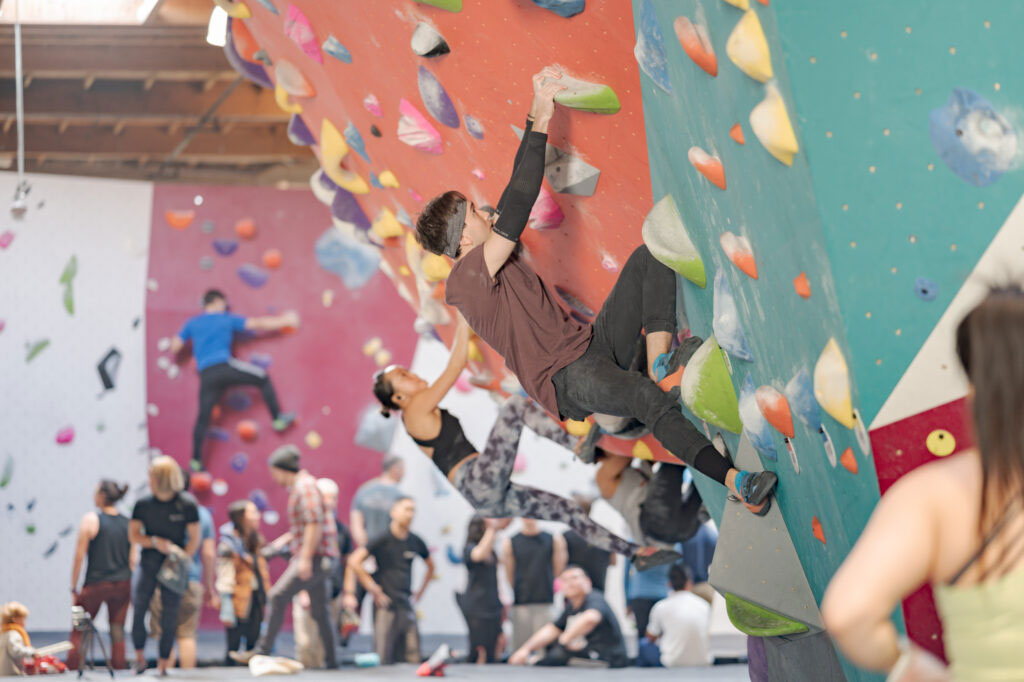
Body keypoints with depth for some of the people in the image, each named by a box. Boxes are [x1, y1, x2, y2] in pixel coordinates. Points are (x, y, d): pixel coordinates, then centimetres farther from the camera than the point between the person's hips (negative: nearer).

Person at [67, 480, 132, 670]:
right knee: (118, 631, 10)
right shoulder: (128, 523, 5)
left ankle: (72, 668, 3)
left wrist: (74, 588, -1)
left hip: (96, 584, -4)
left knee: (79, 630, 7)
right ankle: (118, 667, 8)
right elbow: (133, 561, 8)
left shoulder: (90, 520, -7)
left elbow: (79, 557, -7)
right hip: (123, 584, 4)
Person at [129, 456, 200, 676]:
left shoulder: (186, 504, -5)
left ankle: (163, 663, 7)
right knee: (138, 608, -10)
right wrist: (156, 542, -12)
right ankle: (139, 658, 5)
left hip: (174, 565, -2)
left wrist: (181, 559, -10)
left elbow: (194, 538, 0)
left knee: (169, 615, -1)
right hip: (149, 561, 2)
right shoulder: (143, 504, 1)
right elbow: (133, 535, 4)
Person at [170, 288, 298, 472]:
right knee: (263, 378, 17)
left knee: (203, 417, 7)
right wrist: (283, 321, 24)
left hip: (206, 375, 3)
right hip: (225, 366, -3)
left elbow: (174, 348, 13)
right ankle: (278, 418, 16)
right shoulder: (227, 319, 11)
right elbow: (257, 324, 14)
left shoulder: (192, 324, 16)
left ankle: (196, 460, 5)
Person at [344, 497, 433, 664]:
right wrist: (372, 588, -9)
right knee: (383, 659, -8)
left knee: (413, 659, 0)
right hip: (385, 604, -5)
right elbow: (354, 561, -12)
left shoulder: (415, 542, 10)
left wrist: (420, 592, 20)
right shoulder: (383, 540, -5)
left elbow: (430, 566, 29)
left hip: (406, 604, 5)